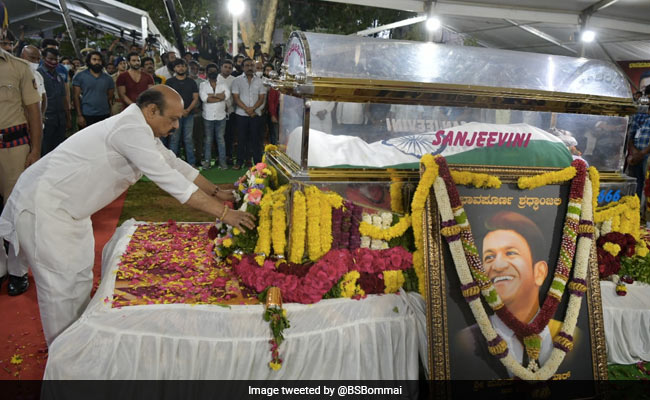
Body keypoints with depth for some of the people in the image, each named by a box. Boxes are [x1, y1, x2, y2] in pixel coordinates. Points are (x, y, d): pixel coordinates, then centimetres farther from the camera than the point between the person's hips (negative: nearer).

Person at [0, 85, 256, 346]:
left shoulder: (140, 130, 5)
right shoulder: (130, 130, -27)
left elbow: (174, 164, 14)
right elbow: (168, 179, -30)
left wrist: (216, 192, 11)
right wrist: (223, 212, -28)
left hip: (67, 207, 10)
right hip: (43, 207, -10)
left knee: (81, 280, 15)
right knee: (62, 287, -2)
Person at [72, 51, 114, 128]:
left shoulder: (107, 78, 11)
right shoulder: (80, 76, 2)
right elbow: (76, 97, -2)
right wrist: (79, 115, -9)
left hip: (104, 115, 3)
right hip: (87, 116, -3)